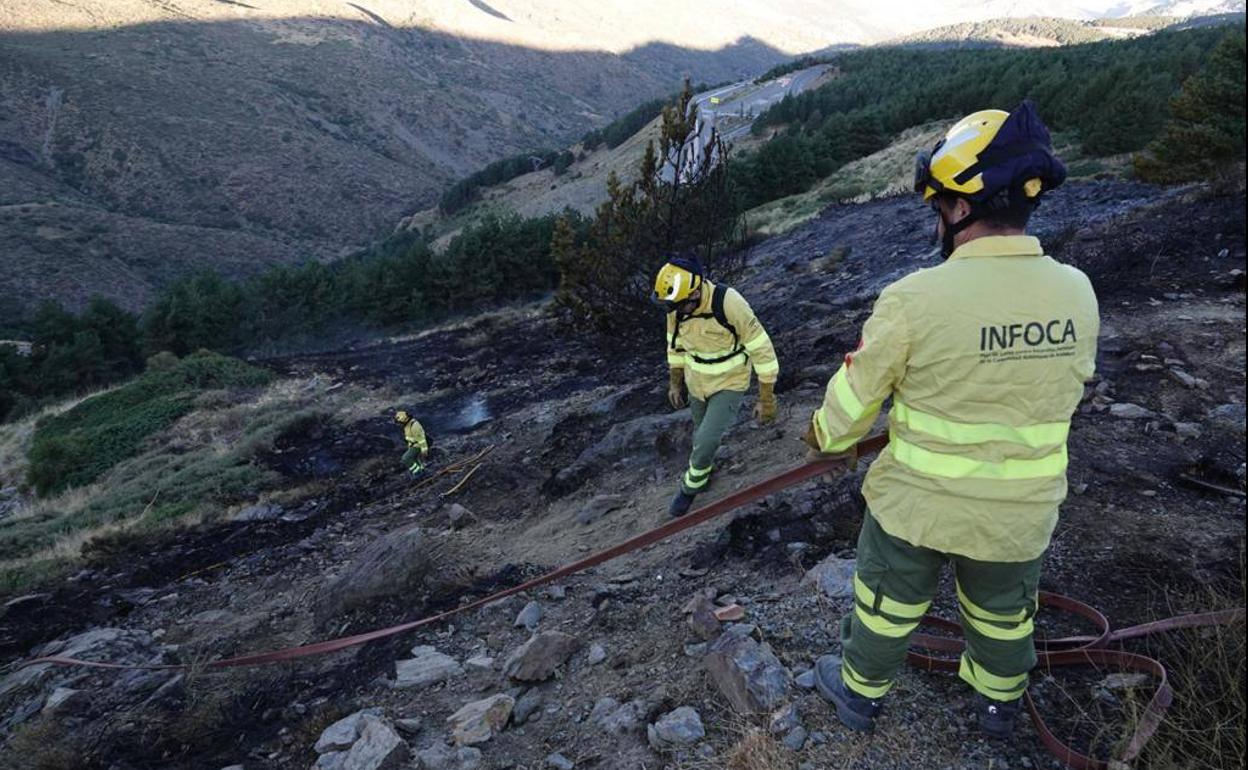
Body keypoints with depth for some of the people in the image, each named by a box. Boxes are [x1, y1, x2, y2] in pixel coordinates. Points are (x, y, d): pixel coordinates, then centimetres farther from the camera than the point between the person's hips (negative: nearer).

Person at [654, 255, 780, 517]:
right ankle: (704, 469, 51)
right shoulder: (677, 306, -16)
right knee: (702, 435, 20)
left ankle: (691, 485, 15)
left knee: (707, 440, -14)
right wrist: (675, 383, 11)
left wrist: (767, 398, -20)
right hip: (697, 382, 5)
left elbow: (762, 349, -25)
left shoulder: (730, 304, -33)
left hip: (730, 384, -5)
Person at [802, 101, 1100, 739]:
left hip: (916, 504, -4)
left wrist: (826, 437, 7)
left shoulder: (913, 299, -27)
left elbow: (854, 399, -15)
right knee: (1003, 614, 29)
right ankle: (999, 704, 56)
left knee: (887, 604, 21)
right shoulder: (1077, 293, -11)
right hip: (1022, 512, 4)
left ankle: (858, 693, 45)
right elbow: (1069, 387, 6)